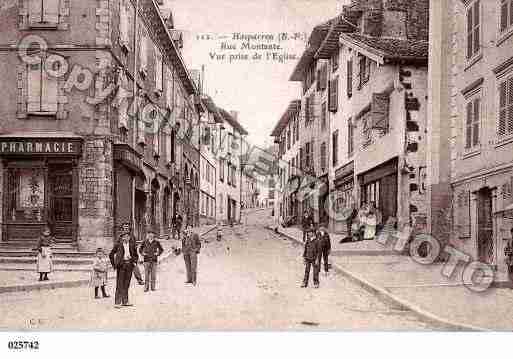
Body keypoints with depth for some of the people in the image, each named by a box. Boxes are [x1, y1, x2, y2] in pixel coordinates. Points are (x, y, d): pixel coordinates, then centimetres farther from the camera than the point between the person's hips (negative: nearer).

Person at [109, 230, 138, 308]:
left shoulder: (131, 244, 6)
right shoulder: (118, 245, -5)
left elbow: (136, 255, 19)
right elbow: (111, 255, 2)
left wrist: (134, 261, 5)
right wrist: (114, 264, -2)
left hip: (129, 265, 4)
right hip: (121, 264, -4)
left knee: (126, 284, 9)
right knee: (120, 284, -6)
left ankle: (125, 301, 15)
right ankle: (117, 302, -6)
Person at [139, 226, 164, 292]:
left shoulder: (156, 242, 3)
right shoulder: (145, 242, 4)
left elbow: (161, 249, 13)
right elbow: (140, 249, 16)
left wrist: (158, 253, -2)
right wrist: (142, 253, 1)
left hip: (154, 259, 0)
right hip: (147, 260, 0)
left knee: (153, 273, 2)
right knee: (146, 273, -1)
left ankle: (153, 286, 8)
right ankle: (146, 287, 4)